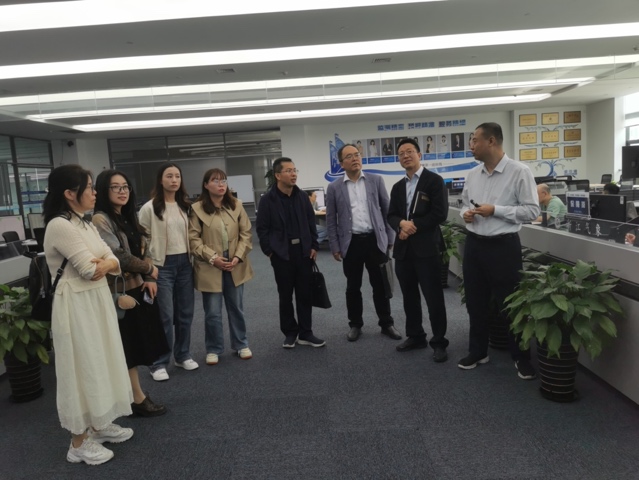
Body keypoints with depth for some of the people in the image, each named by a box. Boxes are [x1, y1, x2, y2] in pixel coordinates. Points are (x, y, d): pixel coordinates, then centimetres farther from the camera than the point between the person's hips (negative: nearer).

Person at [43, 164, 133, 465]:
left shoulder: (85, 224, 11)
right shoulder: (59, 225, -18)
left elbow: (114, 261, 4)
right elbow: (89, 269, -22)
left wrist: (105, 264, -17)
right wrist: (101, 264, -2)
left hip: (98, 300, 9)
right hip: (77, 305, -9)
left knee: (99, 363, 18)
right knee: (83, 368, 2)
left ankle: (99, 424, 35)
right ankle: (79, 442, 19)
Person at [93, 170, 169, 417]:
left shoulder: (128, 218, 13)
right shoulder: (101, 220, -13)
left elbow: (144, 251, 12)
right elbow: (119, 256, -20)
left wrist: (150, 278, -2)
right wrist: (148, 269, -6)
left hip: (139, 287, 8)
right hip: (120, 291, -8)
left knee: (138, 345, 14)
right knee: (129, 348, 3)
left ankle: (132, 394, 28)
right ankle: (138, 399, 15)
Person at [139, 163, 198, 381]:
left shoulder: (185, 205, 8)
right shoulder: (149, 208, -8)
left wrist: (192, 258, 9)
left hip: (185, 263, 5)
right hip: (162, 265, -5)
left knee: (185, 313, 11)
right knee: (165, 316, -2)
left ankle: (183, 355, 27)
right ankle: (159, 363, 12)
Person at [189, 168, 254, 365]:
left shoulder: (236, 205, 4)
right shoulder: (197, 209, -7)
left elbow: (246, 234, 3)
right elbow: (193, 239, -8)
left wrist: (238, 256, -9)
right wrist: (212, 257, -17)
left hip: (235, 266, 3)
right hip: (210, 268, -3)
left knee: (236, 308, 15)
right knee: (212, 312, 5)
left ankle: (241, 345, 31)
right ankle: (213, 349, 23)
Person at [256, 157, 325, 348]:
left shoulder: (302, 196, 6)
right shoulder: (268, 199, -6)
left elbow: (311, 222, 10)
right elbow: (262, 228, -5)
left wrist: (314, 245, 4)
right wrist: (269, 251, -9)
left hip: (303, 251, 3)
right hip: (281, 254, -3)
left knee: (305, 294, 8)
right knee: (285, 295, 8)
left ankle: (306, 333, 19)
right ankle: (290, 333, 22)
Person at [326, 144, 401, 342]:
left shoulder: (376, 180, 4)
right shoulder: (334, 188, 2)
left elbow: (387, 210, 6)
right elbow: (331, 220, 4)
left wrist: (390, 238, 3)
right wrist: (335, 247, 0)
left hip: (375, 240, 0)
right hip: (351, 243, 0)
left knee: (380, 285, 8)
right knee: (353, 287, 9)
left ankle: (386, 324, 23)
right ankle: (355, 325, 24)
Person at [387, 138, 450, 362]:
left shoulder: (434, 180, -2)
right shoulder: (397, 187, 17)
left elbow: (440, 213, -11)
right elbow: (391, 215, 11)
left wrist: (413, 226, -13)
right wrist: (401, 224, -11)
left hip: (426, 247, -6)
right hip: (403, 248, 6)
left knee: (433, 297, 0)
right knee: (409, 296, 14)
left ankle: (439, 342, 12)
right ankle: (415, 336, 28)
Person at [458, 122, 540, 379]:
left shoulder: (519, 172, -11)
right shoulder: (472, 174, 7)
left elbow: (532, 210, -12)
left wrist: (495, 210, -19)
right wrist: (465, 213, -4)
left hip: (503, 246, -6)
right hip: (474, 244, 6)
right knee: (475, 302, 15)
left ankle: (521, 357, 25)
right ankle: (477, 351, 32)